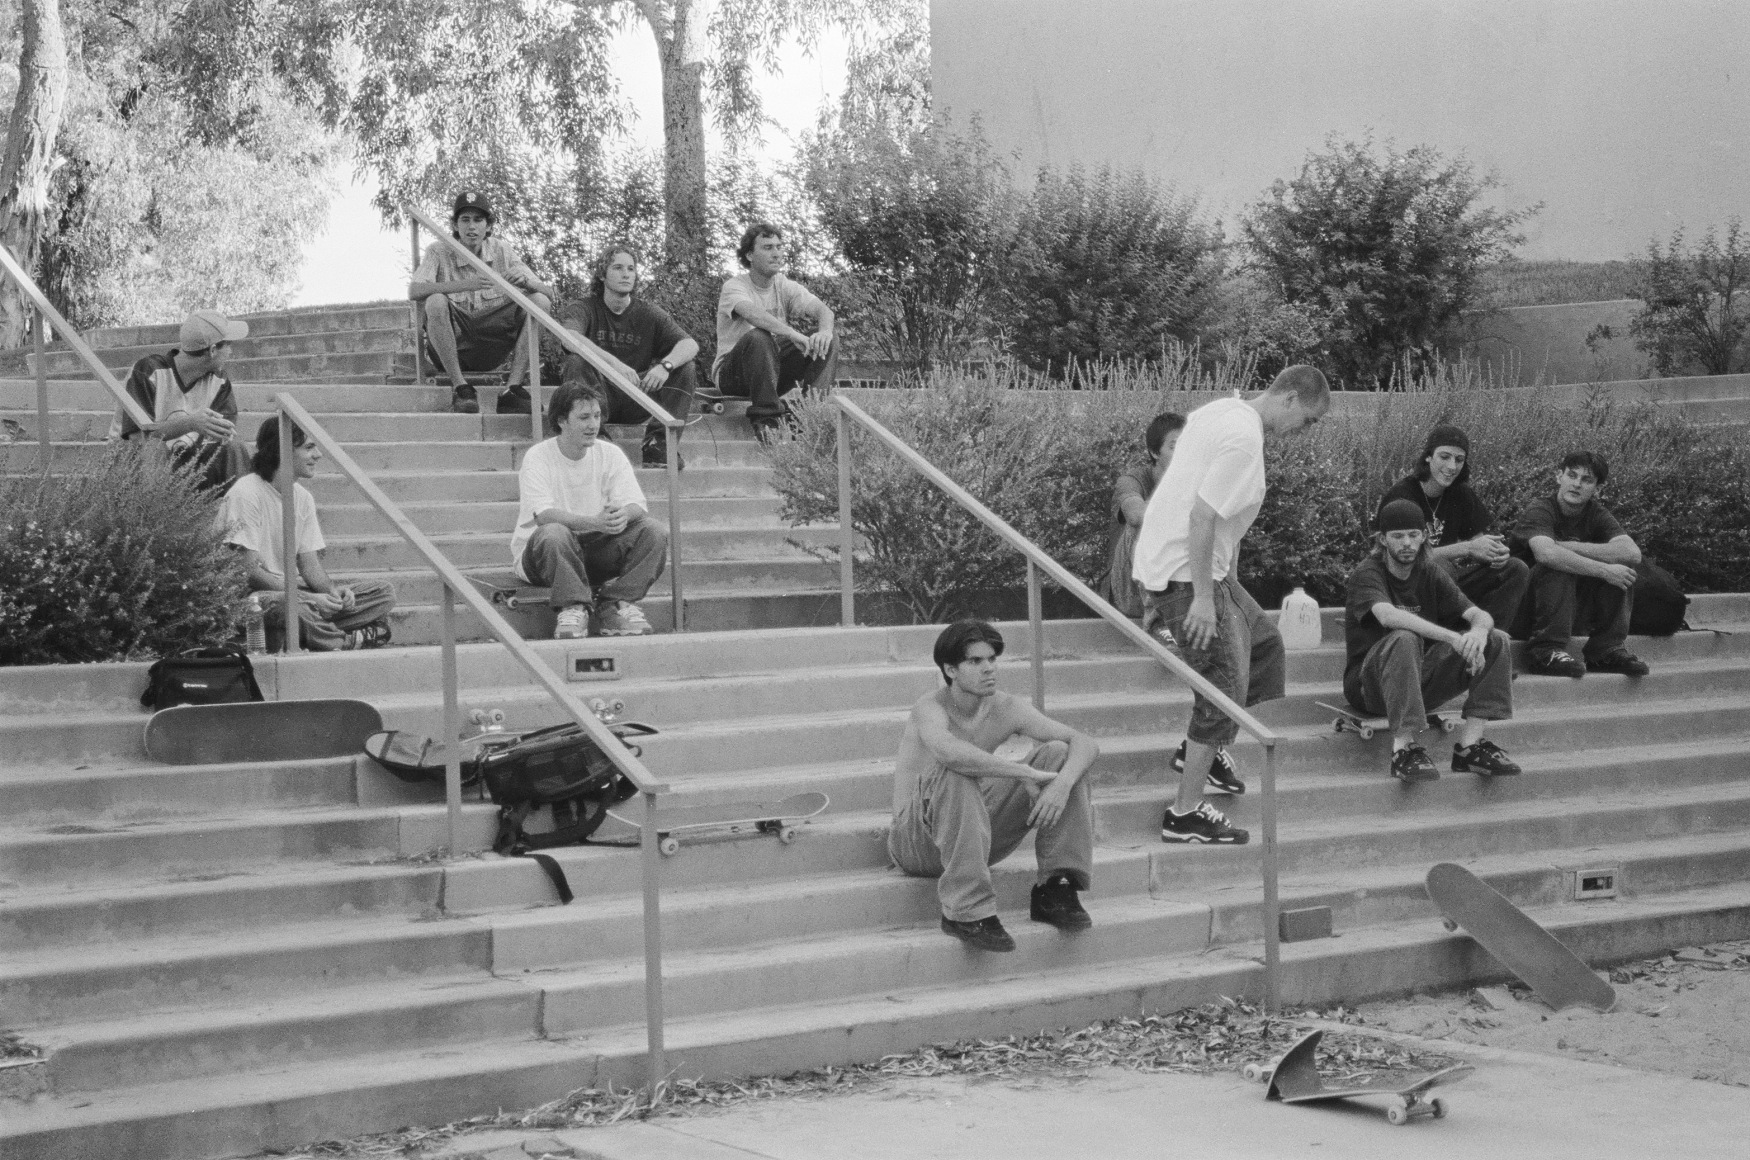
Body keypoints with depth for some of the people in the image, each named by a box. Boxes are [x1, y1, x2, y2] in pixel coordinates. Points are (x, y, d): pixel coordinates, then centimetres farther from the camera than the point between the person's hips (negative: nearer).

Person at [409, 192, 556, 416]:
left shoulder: (501, 250, 5)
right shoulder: (439, 252, -3)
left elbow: (549, 294, -1)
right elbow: (414, 291, -22)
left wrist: (525, 281, -26)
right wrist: (465, 285, -35)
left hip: (492, 350, 3)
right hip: (452, 345, -3)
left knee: (539, 301, -15)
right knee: (435, 302, -31)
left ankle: (513, 387, -22)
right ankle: (459, 386, -22)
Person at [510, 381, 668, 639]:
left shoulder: (610, 454, 2)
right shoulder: (538, 458, -11)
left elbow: (638, 505, -8)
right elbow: (544, 514, -25)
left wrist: (624, 515, -34)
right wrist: (594, 522, -41)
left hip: (597, 546, 4)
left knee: (652, 531, -18)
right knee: (554, 533, -39)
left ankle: (618, 603, -13)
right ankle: (573, 608, -25)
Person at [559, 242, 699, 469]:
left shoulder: (649, 314, 7)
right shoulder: (583, 310, 0)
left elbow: (690, 344, -7)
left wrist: (665, 365, -31)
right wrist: (614, 364, -39)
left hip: (636, 399, 2)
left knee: (684, 368, -14)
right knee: (576, 363, -29)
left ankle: (658, 441, -24)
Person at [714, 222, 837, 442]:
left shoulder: (786, 287, 3)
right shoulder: (734, 286, -13)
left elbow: (823, 310, -12)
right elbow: (753, 314, -35)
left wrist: (824, 331, -37)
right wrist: (792, 334, -50)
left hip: (775, 369, 5)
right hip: (732, 373, -5)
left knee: (826, 342, -14)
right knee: (759, 337, -37)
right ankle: (764, 419, -32)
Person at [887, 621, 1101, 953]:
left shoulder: (1006, 709, -2)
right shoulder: (930, 709, -19)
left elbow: (1086, 743, -7)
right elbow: (948, 751, -44)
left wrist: (1062, 783, -29)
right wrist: (1026, 774, -39)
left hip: (980, 832, 6)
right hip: (918, 843, -6)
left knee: (1058, 753, -6)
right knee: (954, 775, -37)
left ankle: (1055, 888, -9)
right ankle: (965, 911, -33)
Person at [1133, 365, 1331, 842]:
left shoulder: (1222, 410, 10)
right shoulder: (1244, 438, -21)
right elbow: (1202, 516, -25)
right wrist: (1202, 598, -22)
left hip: (1166, 561, 10)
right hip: (1184, 571, -10)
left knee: (1263, 642, 21)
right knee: (1225, 685, -6)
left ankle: (1204, 746, 26)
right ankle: (1185, 814, -3)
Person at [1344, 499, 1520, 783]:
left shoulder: (1432, 574, 8)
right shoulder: (1366, 574, -10)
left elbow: (1480, 615, -2)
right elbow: (1387, 615, -32)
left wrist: (1479, 630, -28)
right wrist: (1452, 638, -39)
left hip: (1420, 679, 6)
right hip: (1371, 682, -6)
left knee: (1497, 642, -7)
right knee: (1404, 639, -36)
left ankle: (1469, 746, -16)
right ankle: (1403, 749, -37)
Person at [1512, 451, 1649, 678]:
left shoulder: (1597, 514, 2)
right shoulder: (1538, 510, -13)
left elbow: (1632, 553, -17)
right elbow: (1546, 554, -36)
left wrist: (1572, 547, -23)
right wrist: (1604, 570, -34)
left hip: (1577, 612, 5)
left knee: (1623, 567, -11)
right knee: (1557, 567, -31)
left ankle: (1607, 649, -11)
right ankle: (1546, 650, -29)